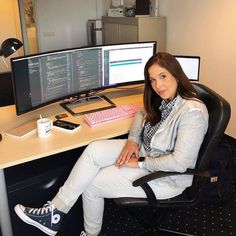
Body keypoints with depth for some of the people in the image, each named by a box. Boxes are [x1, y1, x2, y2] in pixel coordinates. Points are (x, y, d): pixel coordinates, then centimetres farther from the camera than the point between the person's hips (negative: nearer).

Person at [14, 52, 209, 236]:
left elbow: (180, 163, -28)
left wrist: (140, 163, -18)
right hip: (145, 151, 8)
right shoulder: (163, 98, 0)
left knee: (91, 183, -8)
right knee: (94, 150, -15)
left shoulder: (192, 111, -26)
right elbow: (142, 114, 18)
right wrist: (133, 140, -1)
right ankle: (56, 210, -6)